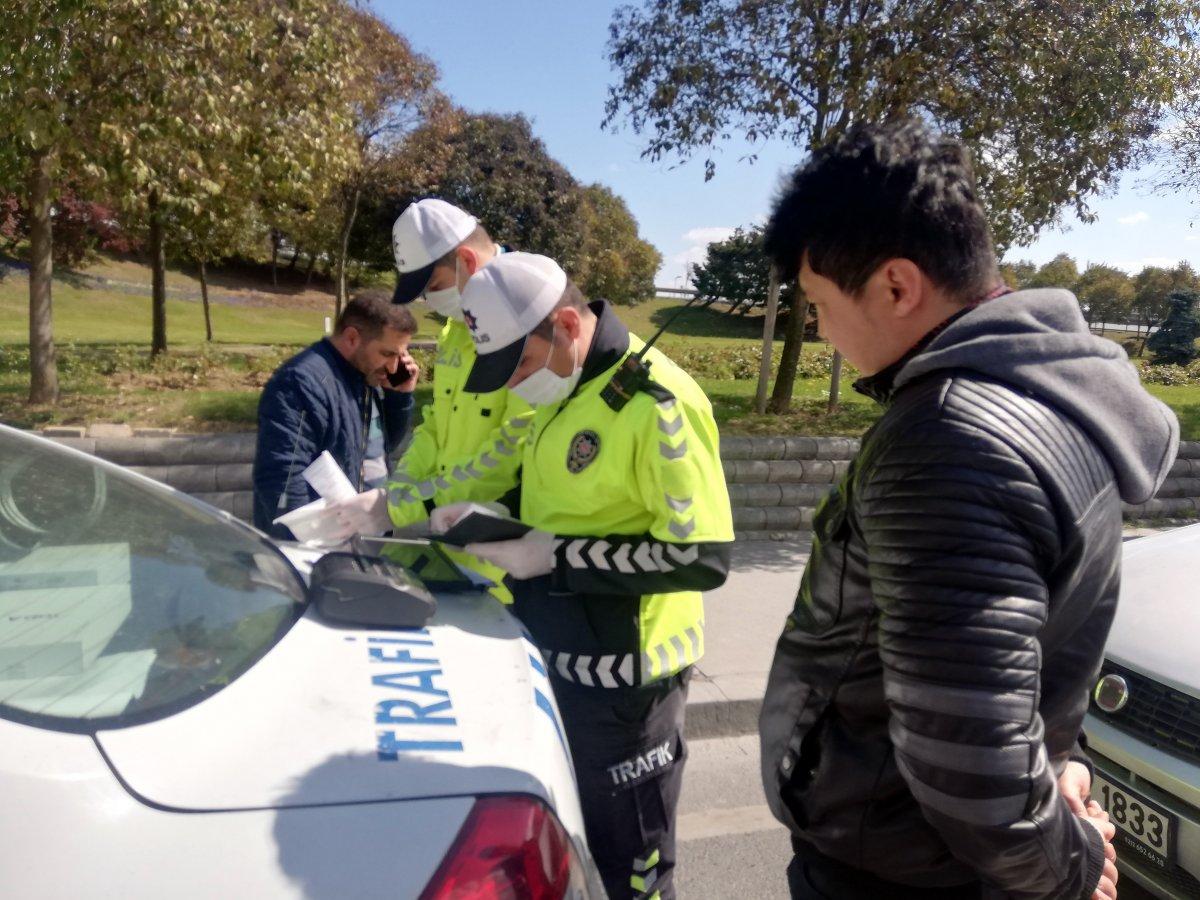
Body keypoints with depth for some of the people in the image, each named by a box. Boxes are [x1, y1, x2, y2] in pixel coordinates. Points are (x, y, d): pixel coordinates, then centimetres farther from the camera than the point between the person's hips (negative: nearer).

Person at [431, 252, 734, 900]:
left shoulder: (657, 405, -24)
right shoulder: (561, 387, 3)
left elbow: (703, 557, -25)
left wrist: (556, 557, -24)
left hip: (621, 673, -8)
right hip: (552, 652, 8)